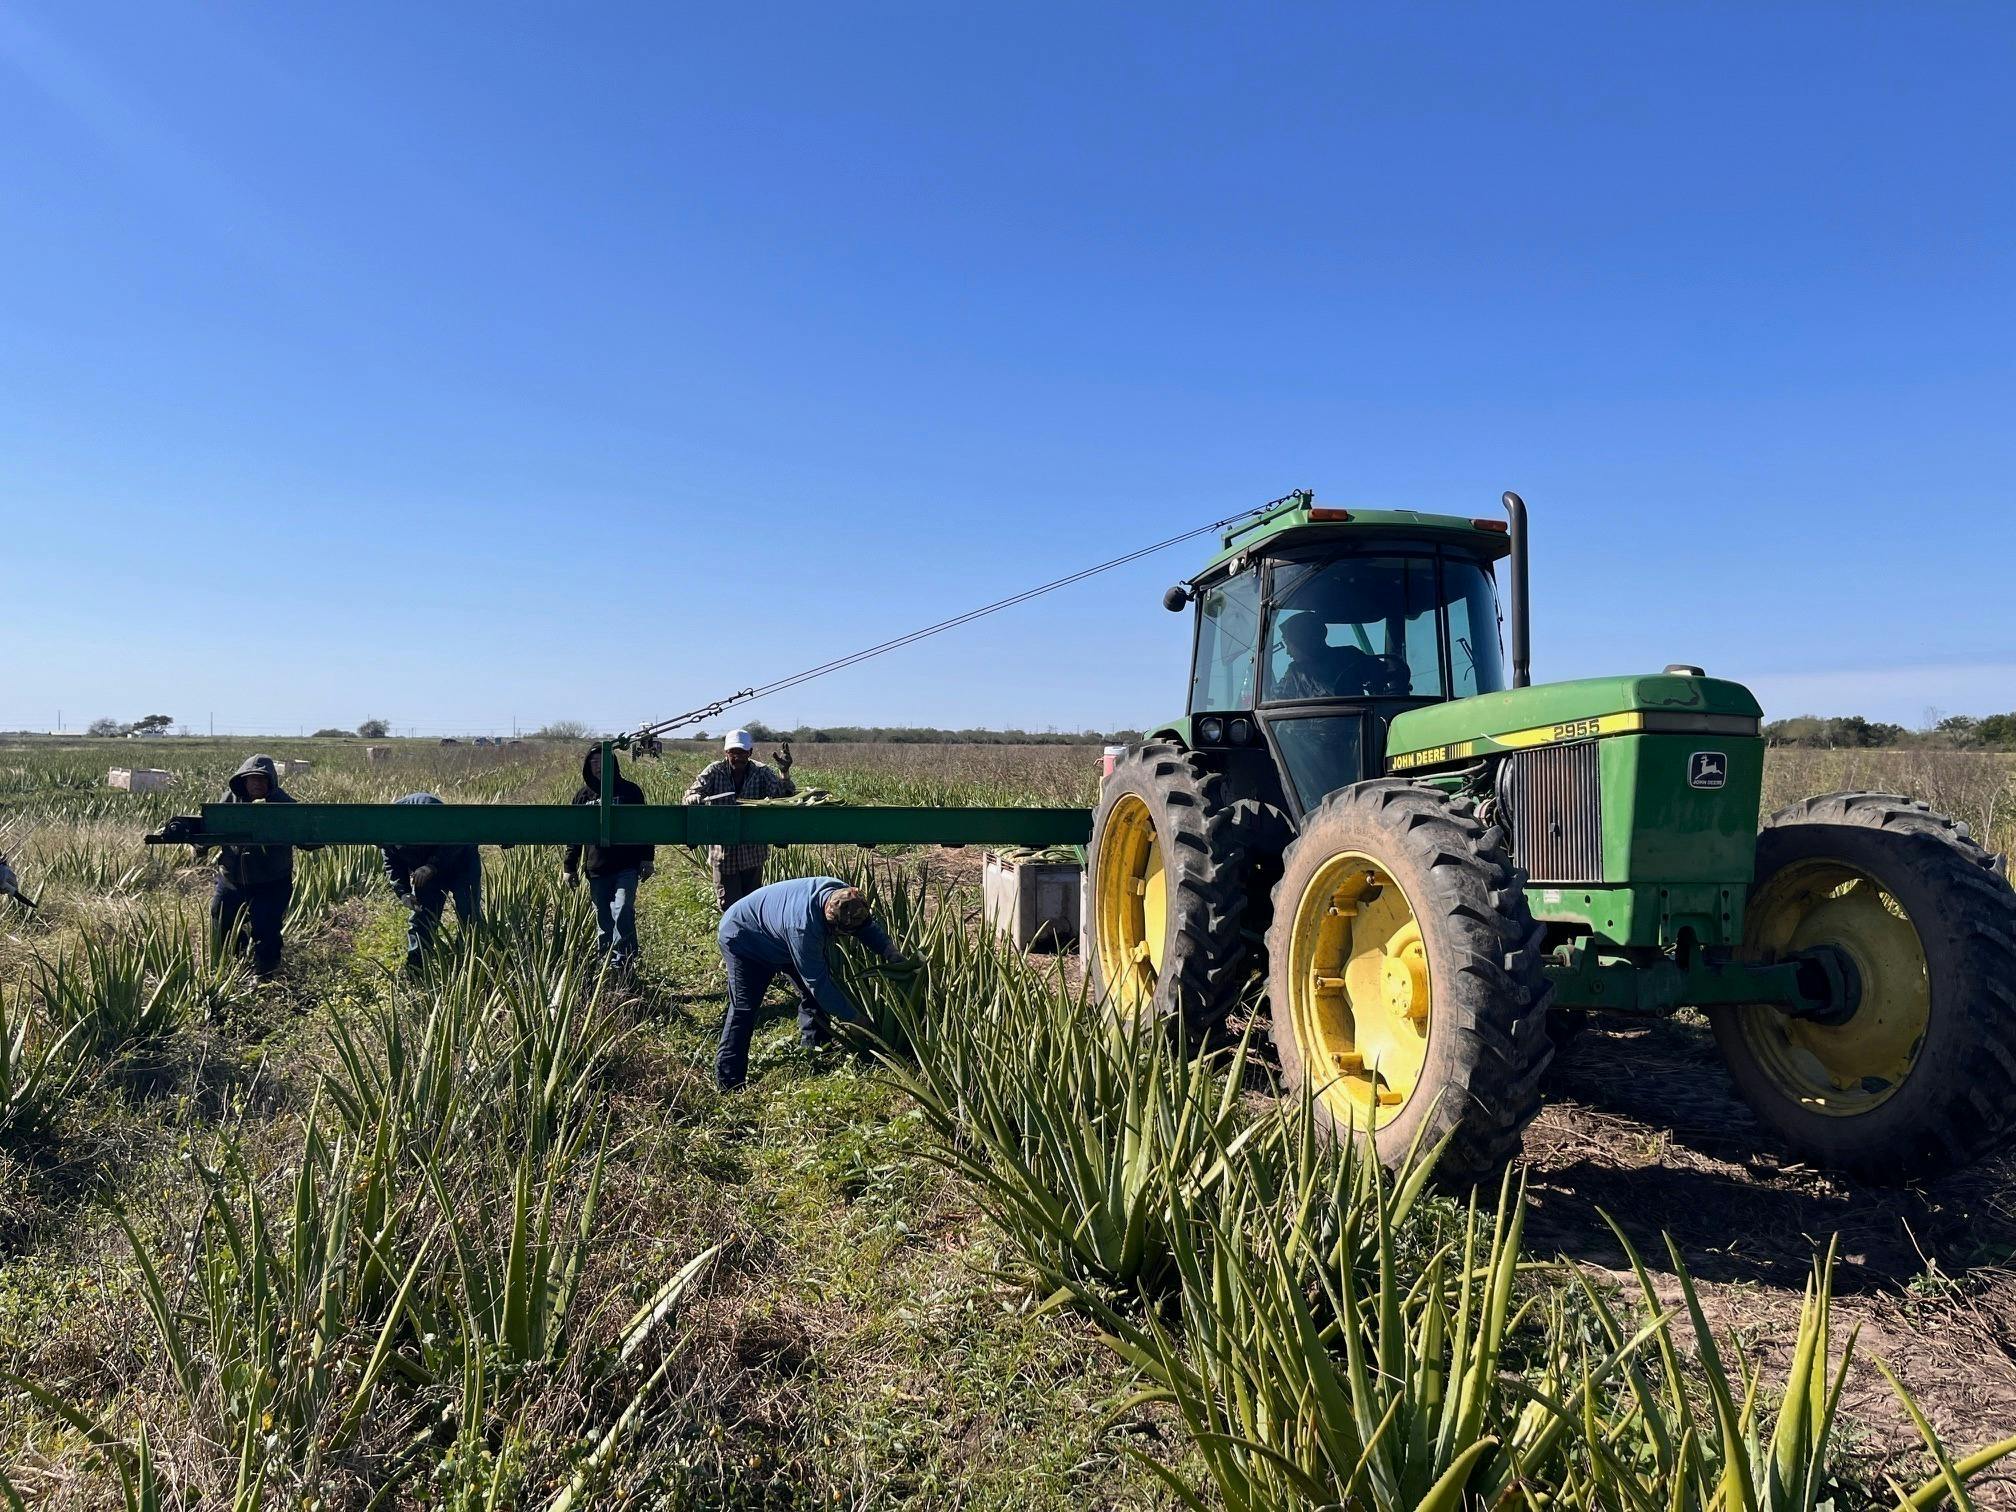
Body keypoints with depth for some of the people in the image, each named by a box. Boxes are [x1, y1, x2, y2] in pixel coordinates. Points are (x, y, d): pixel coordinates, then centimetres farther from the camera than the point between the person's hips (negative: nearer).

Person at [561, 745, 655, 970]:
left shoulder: (630, 791, 3)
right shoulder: (583, 795, 10)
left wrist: (647, 858, -3)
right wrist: (568, 867, 10)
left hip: (626, 867, -3)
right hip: (596, 869, 3)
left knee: (622, 911, -18)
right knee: (603, 921, 7)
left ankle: (621, 963, -13)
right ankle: (605, 964, 15)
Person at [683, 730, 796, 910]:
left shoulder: (761, 772, -5)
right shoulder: (715, 771, -7)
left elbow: (783, 795, -14)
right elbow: (691, 796, -14)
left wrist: (784, 772, -32)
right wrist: (696, 799, -39)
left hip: (753, 852, 1)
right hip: (724, 850, -1)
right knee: (728, 904, 3)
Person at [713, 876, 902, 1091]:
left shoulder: (843, 895, -24)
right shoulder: (802, 927, -44)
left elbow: (867, 925, -2)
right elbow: (818, 982, -35)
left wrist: (890, 953, -17)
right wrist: (853, 1018, -28)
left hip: (778, 939, 8)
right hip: (743, 940, -8)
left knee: (813, 992, 3)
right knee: (744, 1006, -14)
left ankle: (815, 1048, 18)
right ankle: (729, 1081, -7)